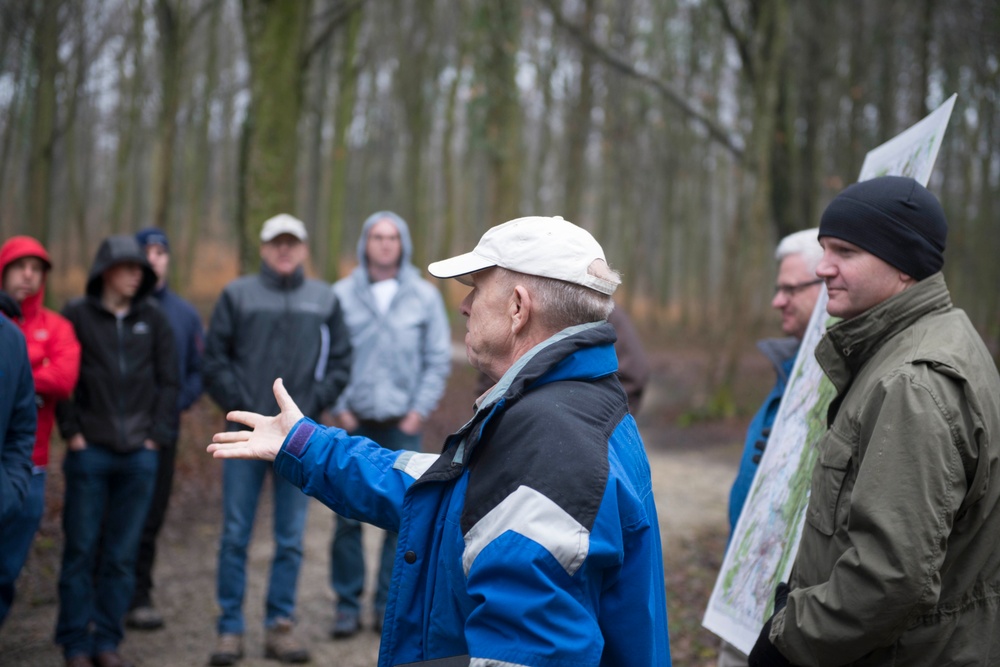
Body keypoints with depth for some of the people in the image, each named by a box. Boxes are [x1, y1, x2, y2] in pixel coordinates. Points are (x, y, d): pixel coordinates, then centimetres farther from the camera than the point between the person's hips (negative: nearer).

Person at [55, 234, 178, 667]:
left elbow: (168, 382, 11)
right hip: (90, 452, -2)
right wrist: (71, 430, -6)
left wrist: (158, 433, 2)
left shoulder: (153, 320, 10)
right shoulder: (77, 316, 3)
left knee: (122, 555, 5)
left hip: (139, 454, 2)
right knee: (81, 550, 0)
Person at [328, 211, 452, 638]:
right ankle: (347, 603, 9)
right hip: (354, 422, 0)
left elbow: (439, 359, 6)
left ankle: (390, 604, 12)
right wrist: (338, 407, -5)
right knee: (348, 515, -1)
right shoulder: (341, 295, 3)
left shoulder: (425, 296, 6)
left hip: (403, 425, 1)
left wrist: (420, 410, -3)